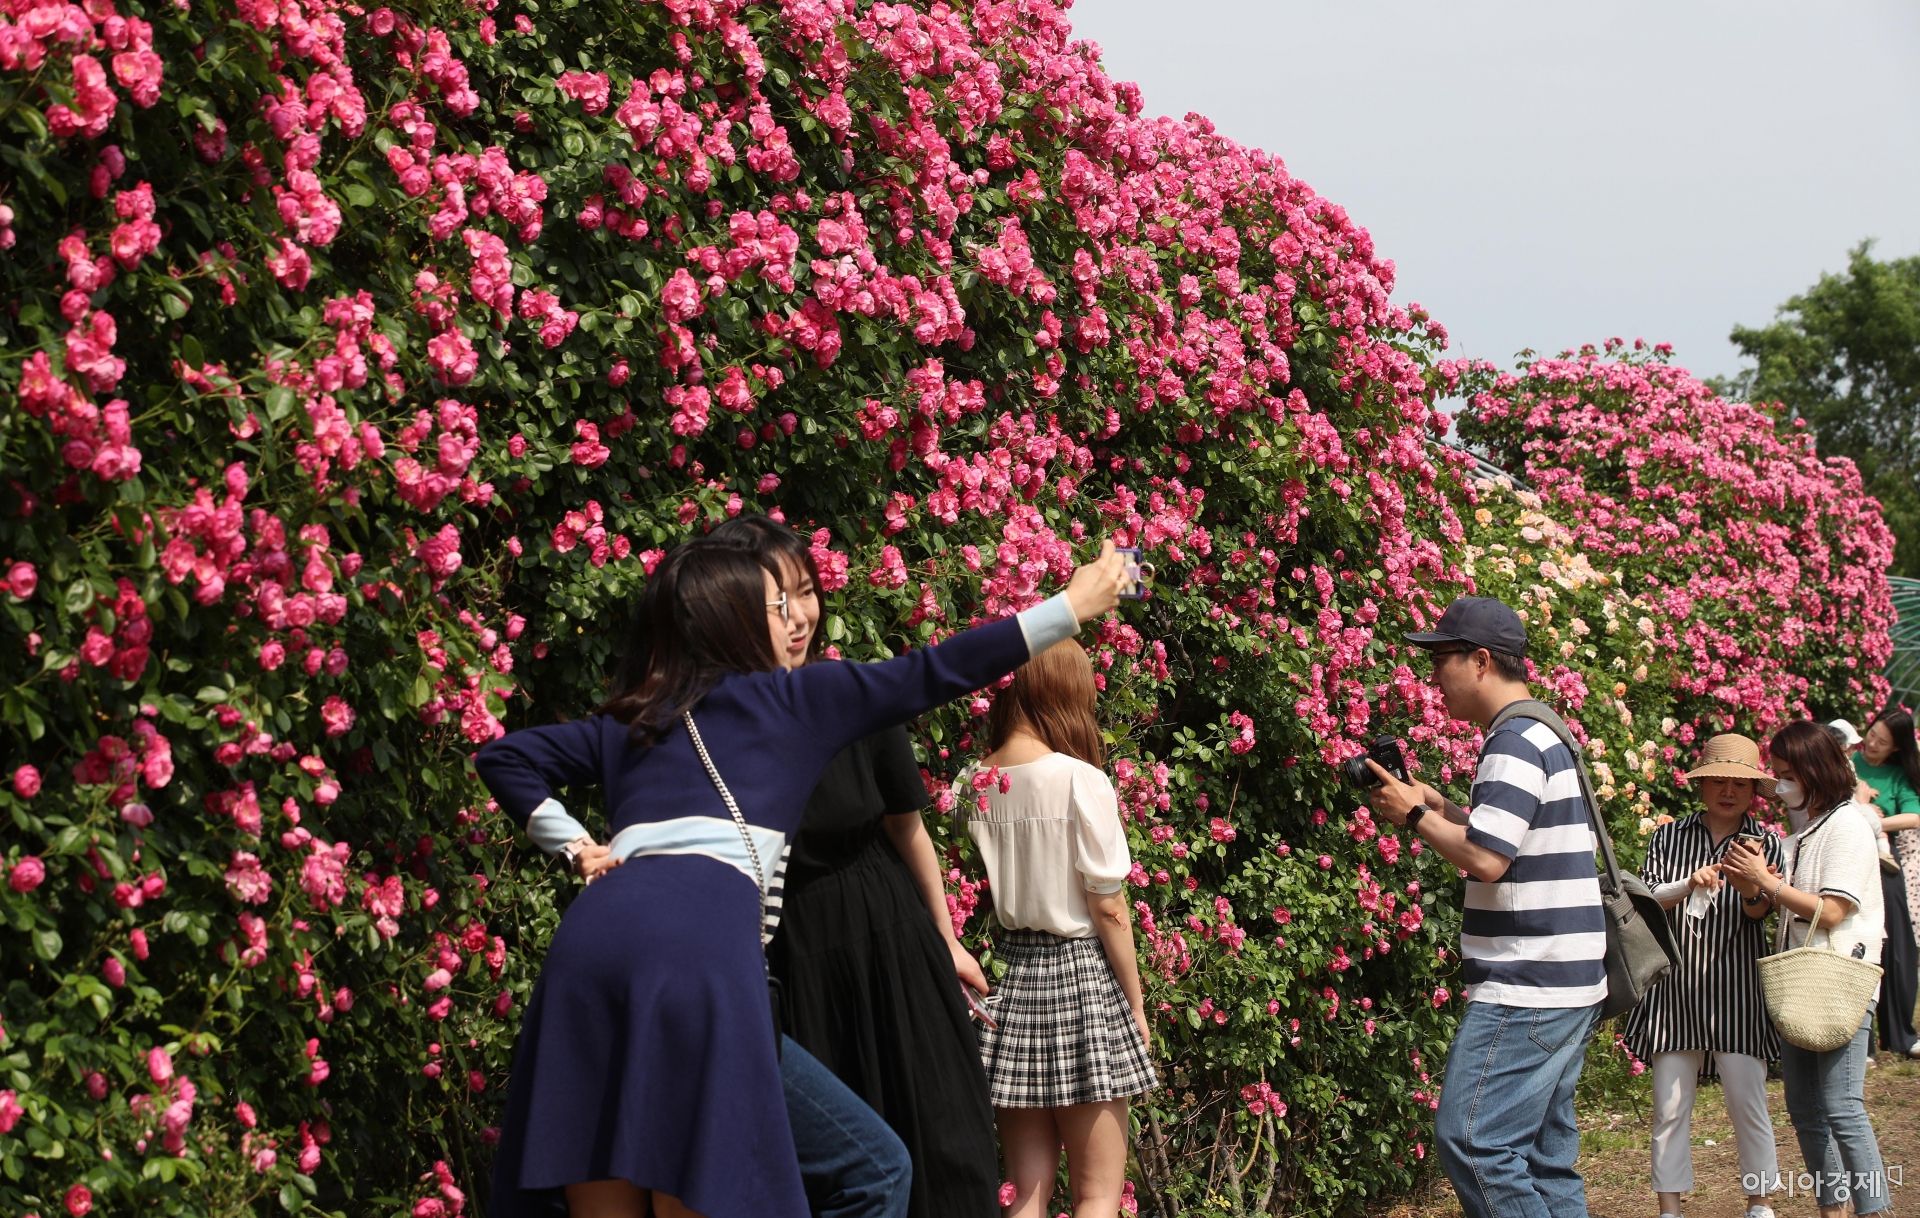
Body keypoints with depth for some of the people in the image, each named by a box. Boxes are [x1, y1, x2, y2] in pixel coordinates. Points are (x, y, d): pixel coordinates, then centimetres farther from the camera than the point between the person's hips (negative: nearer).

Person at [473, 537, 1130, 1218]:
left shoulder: (625, 722, 30)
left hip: (593, 931, 5)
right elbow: (932, 675, 18)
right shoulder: (791, 700, 17)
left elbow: (503, 759, 33)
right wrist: (1074, 606, 24)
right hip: (702, 939, -5)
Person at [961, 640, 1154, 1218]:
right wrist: (1136, 1004, 0)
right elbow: (1109, 910, -10)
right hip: (1078, 974, -5)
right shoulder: (1081, 780, -12)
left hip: (1006, 975, 5)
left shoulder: (974, 783, 1)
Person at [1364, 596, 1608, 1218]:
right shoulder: (1548, 735, 17)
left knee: (1472, 1141, -11)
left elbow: (1486, 859, -22)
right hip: (1568, 985, 10)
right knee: (1543, 1150, 11)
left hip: (1526, 991, -10)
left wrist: (1414, 816, -8)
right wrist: (1441, 807, 14)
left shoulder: (1515, 743, -15)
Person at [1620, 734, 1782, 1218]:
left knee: (1748, 1103, -1)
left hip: (1736, 991, -1)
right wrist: (1688, 885, -20)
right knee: (1670, 1107, 1)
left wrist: (1750, 891, -29)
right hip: (1674, 987, 1)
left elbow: (1761, 914, -6)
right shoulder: (1668, 838, 7)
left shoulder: (1765, 842, 5)